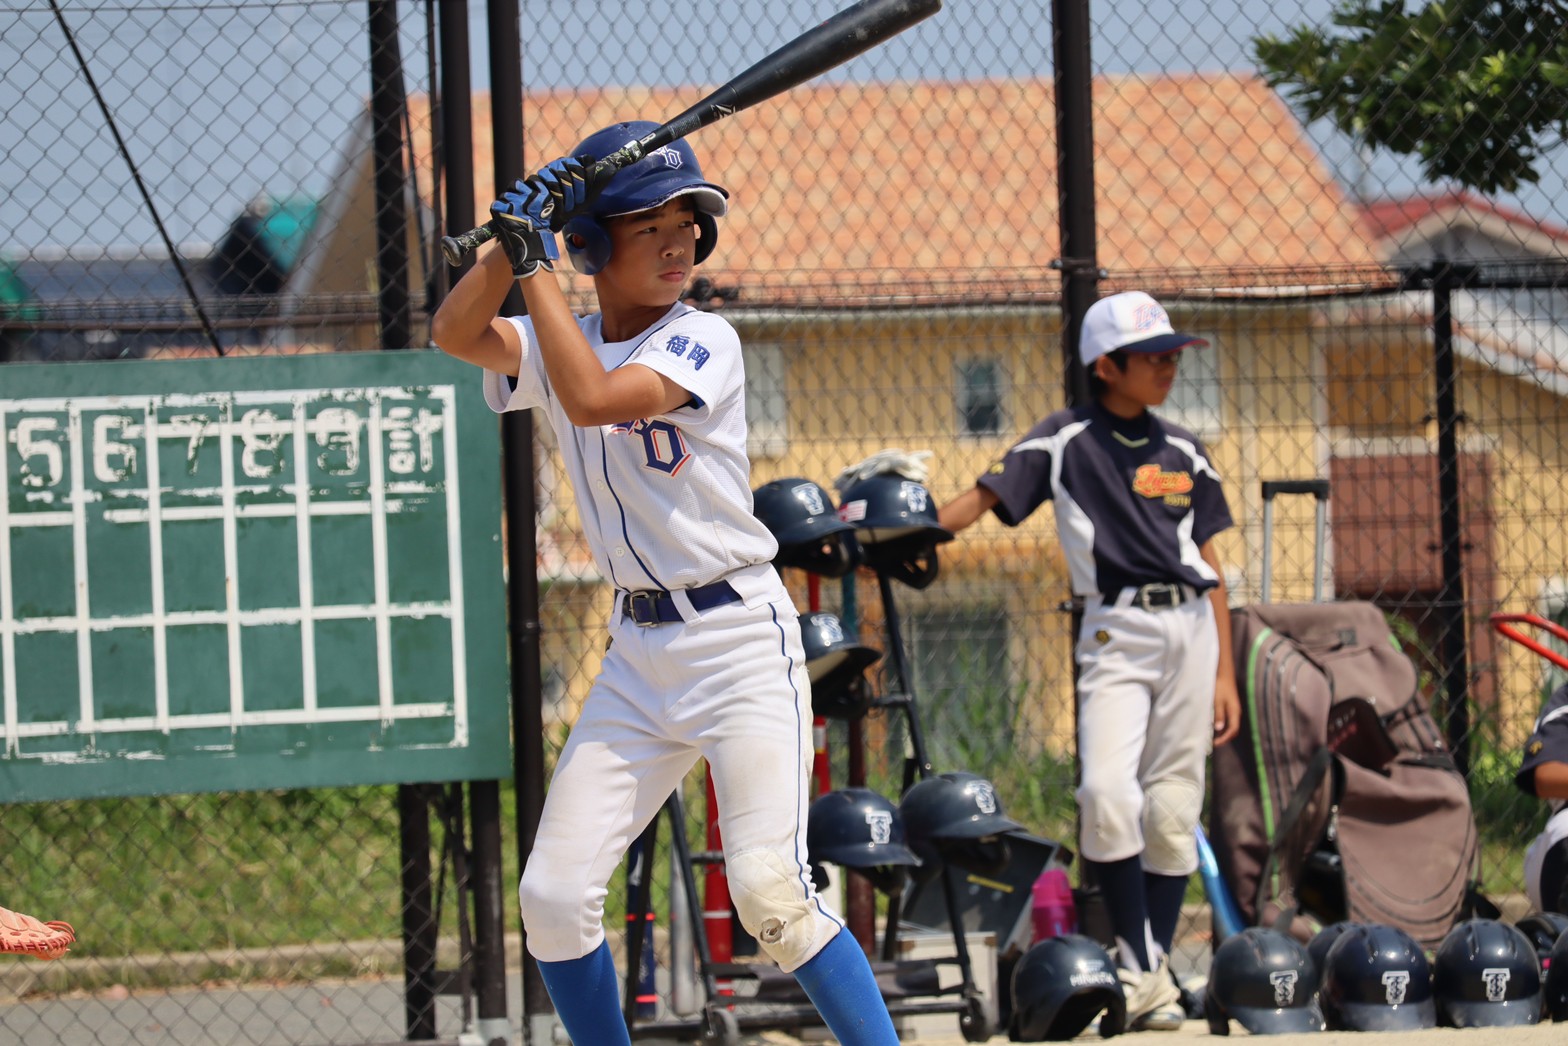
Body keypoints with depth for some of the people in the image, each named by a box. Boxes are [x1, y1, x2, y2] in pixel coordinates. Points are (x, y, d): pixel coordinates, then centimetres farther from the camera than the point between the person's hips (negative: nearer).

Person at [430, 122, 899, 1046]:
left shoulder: (703, 341, -9)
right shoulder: (559, 343, 8)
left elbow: (594, 399, -24)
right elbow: (455, 332, -8)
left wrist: (539, 261, -19)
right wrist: (513, 243, -20)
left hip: (742, 640, -6)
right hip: (638, 655, 6)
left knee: (771, 891, -19)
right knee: (554, 896, 0)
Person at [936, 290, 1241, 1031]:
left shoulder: (1184, 454, 15)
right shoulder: (1066, 441, 4)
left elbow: (1210, 568, 16)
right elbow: (982, 499, -6)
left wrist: (1223, 674, 11)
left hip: (1189, 625, 4)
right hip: (1116, 630, -4)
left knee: (1173, 807, 1)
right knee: (1107, 791, -20)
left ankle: (1160, 969, 9)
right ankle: (1139, 964, -11)